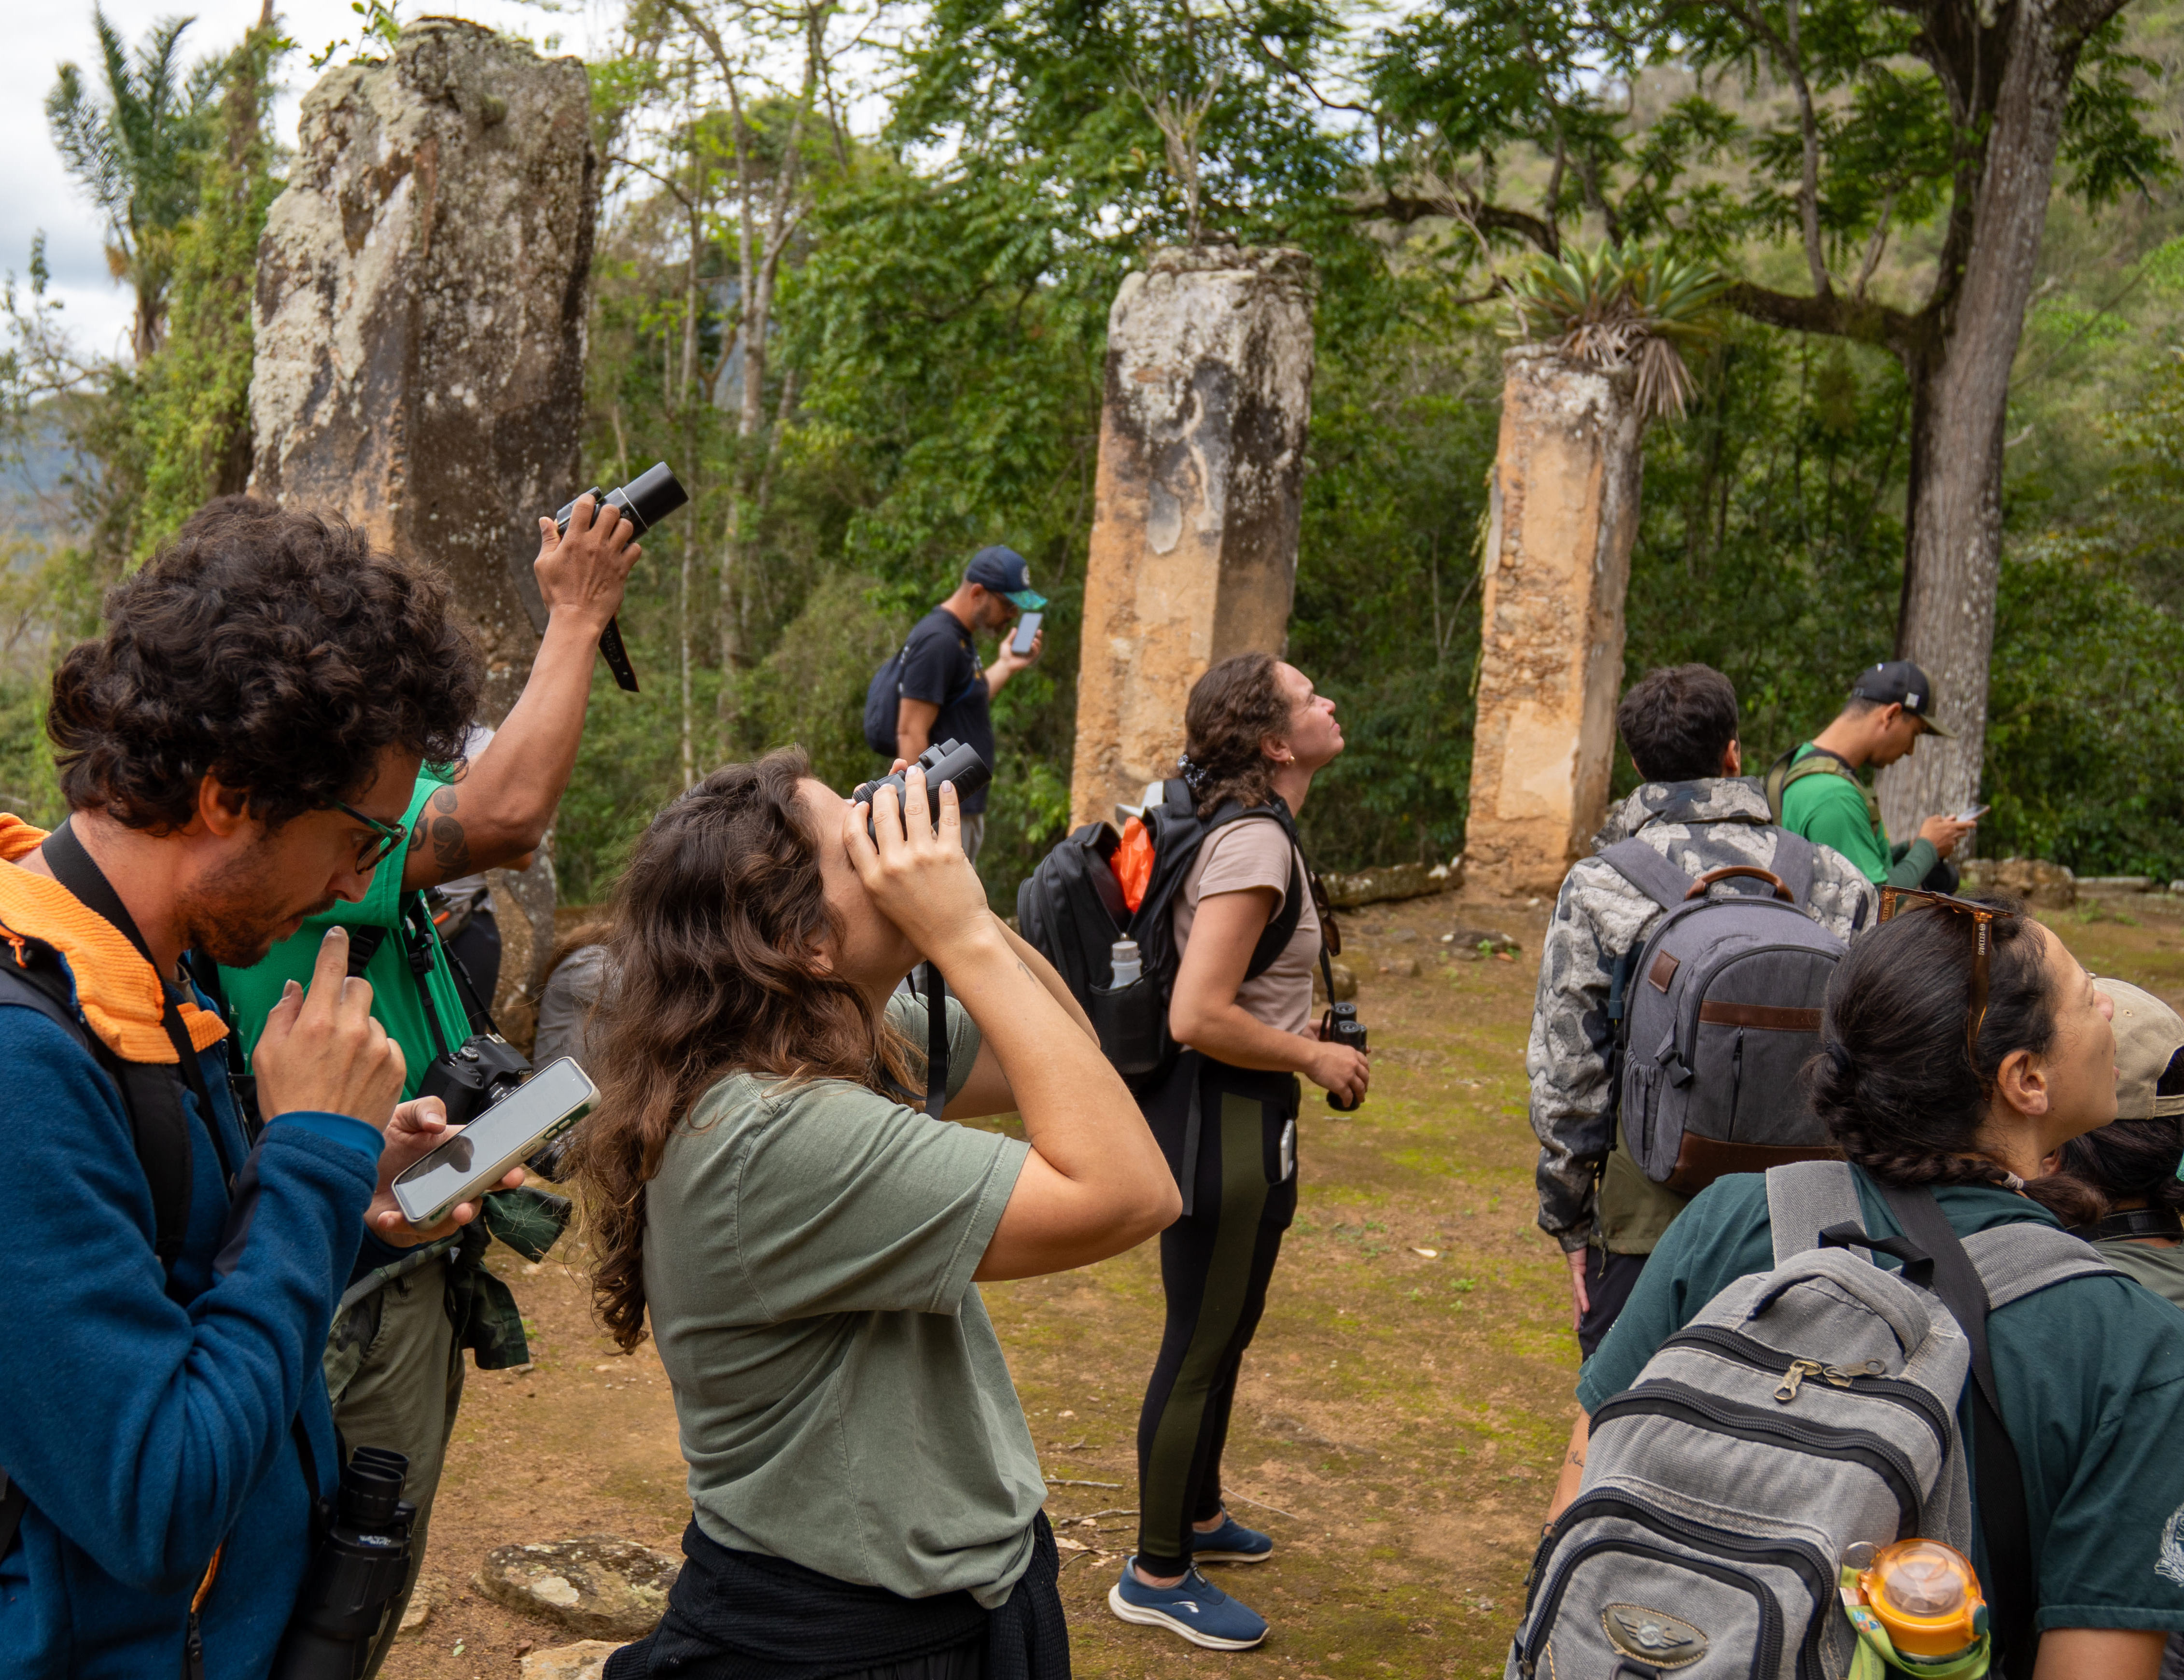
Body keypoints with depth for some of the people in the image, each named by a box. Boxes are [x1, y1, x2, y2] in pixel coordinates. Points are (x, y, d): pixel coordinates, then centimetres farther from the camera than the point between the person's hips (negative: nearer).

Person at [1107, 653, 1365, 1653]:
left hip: (1232, 1115, 10)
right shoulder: (1255, 843, -23)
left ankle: (1197, 1515, 43)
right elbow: (1198, 1018, -29)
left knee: (1218, 1336, 24)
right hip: (1226, 1120, -10)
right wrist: (1314, 1060, -17)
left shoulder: (1243, 827, 8)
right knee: (1202, 1348, 4)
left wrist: (1295, 1039, 15)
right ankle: (1157, 1576, 19)